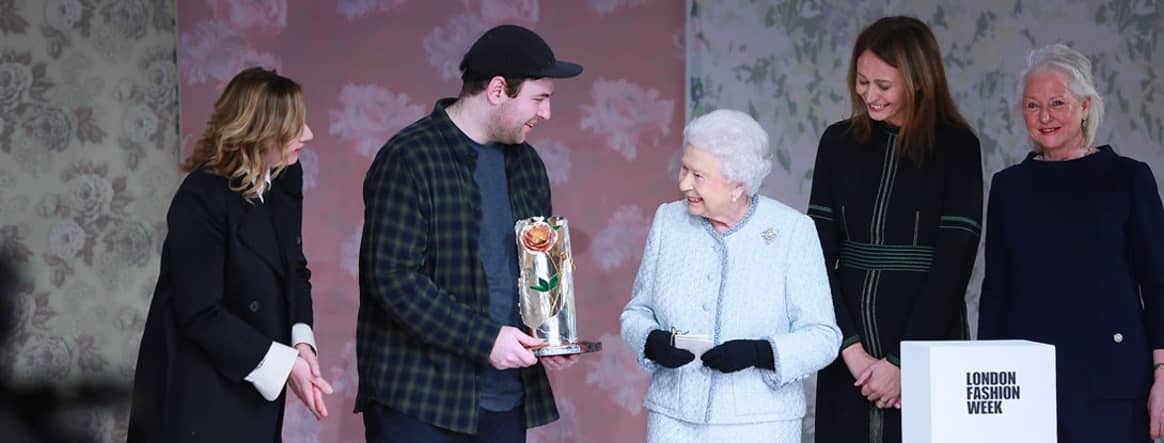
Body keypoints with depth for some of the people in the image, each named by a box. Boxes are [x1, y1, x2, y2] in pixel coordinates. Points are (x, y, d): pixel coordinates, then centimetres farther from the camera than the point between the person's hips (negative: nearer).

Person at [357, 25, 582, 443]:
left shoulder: (526, 164, 12)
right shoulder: (408, 159, -9)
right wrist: (484, 338, -19)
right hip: (419, 402, -6)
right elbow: (393, 278, -16)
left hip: (508, 400, 6)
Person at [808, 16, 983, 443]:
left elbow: (953, 261, -7)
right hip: (848, 350, 3)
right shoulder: (839, 143, 7)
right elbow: (819, 254, 3)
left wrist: (901, 362, -11)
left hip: (927, 341, -3)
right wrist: (851, 348, -8)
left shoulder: (956, 147, -2)